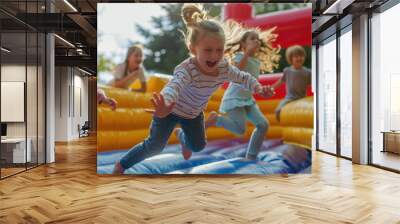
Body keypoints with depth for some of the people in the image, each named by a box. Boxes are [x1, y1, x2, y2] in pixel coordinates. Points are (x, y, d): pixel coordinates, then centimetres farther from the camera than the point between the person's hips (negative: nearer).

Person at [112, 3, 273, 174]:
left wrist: (259, 89, -17)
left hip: (193, 113, 6)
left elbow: (243, 77, -1)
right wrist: (165, 105, -81)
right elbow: (174, 86, -60)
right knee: (155, 146, -8)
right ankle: (121, 164, 18)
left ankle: (181, 136, 55)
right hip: (170, 109, -6)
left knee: (198, 146, 18)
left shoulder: (224, 67, -21)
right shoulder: (187, 70, -40)